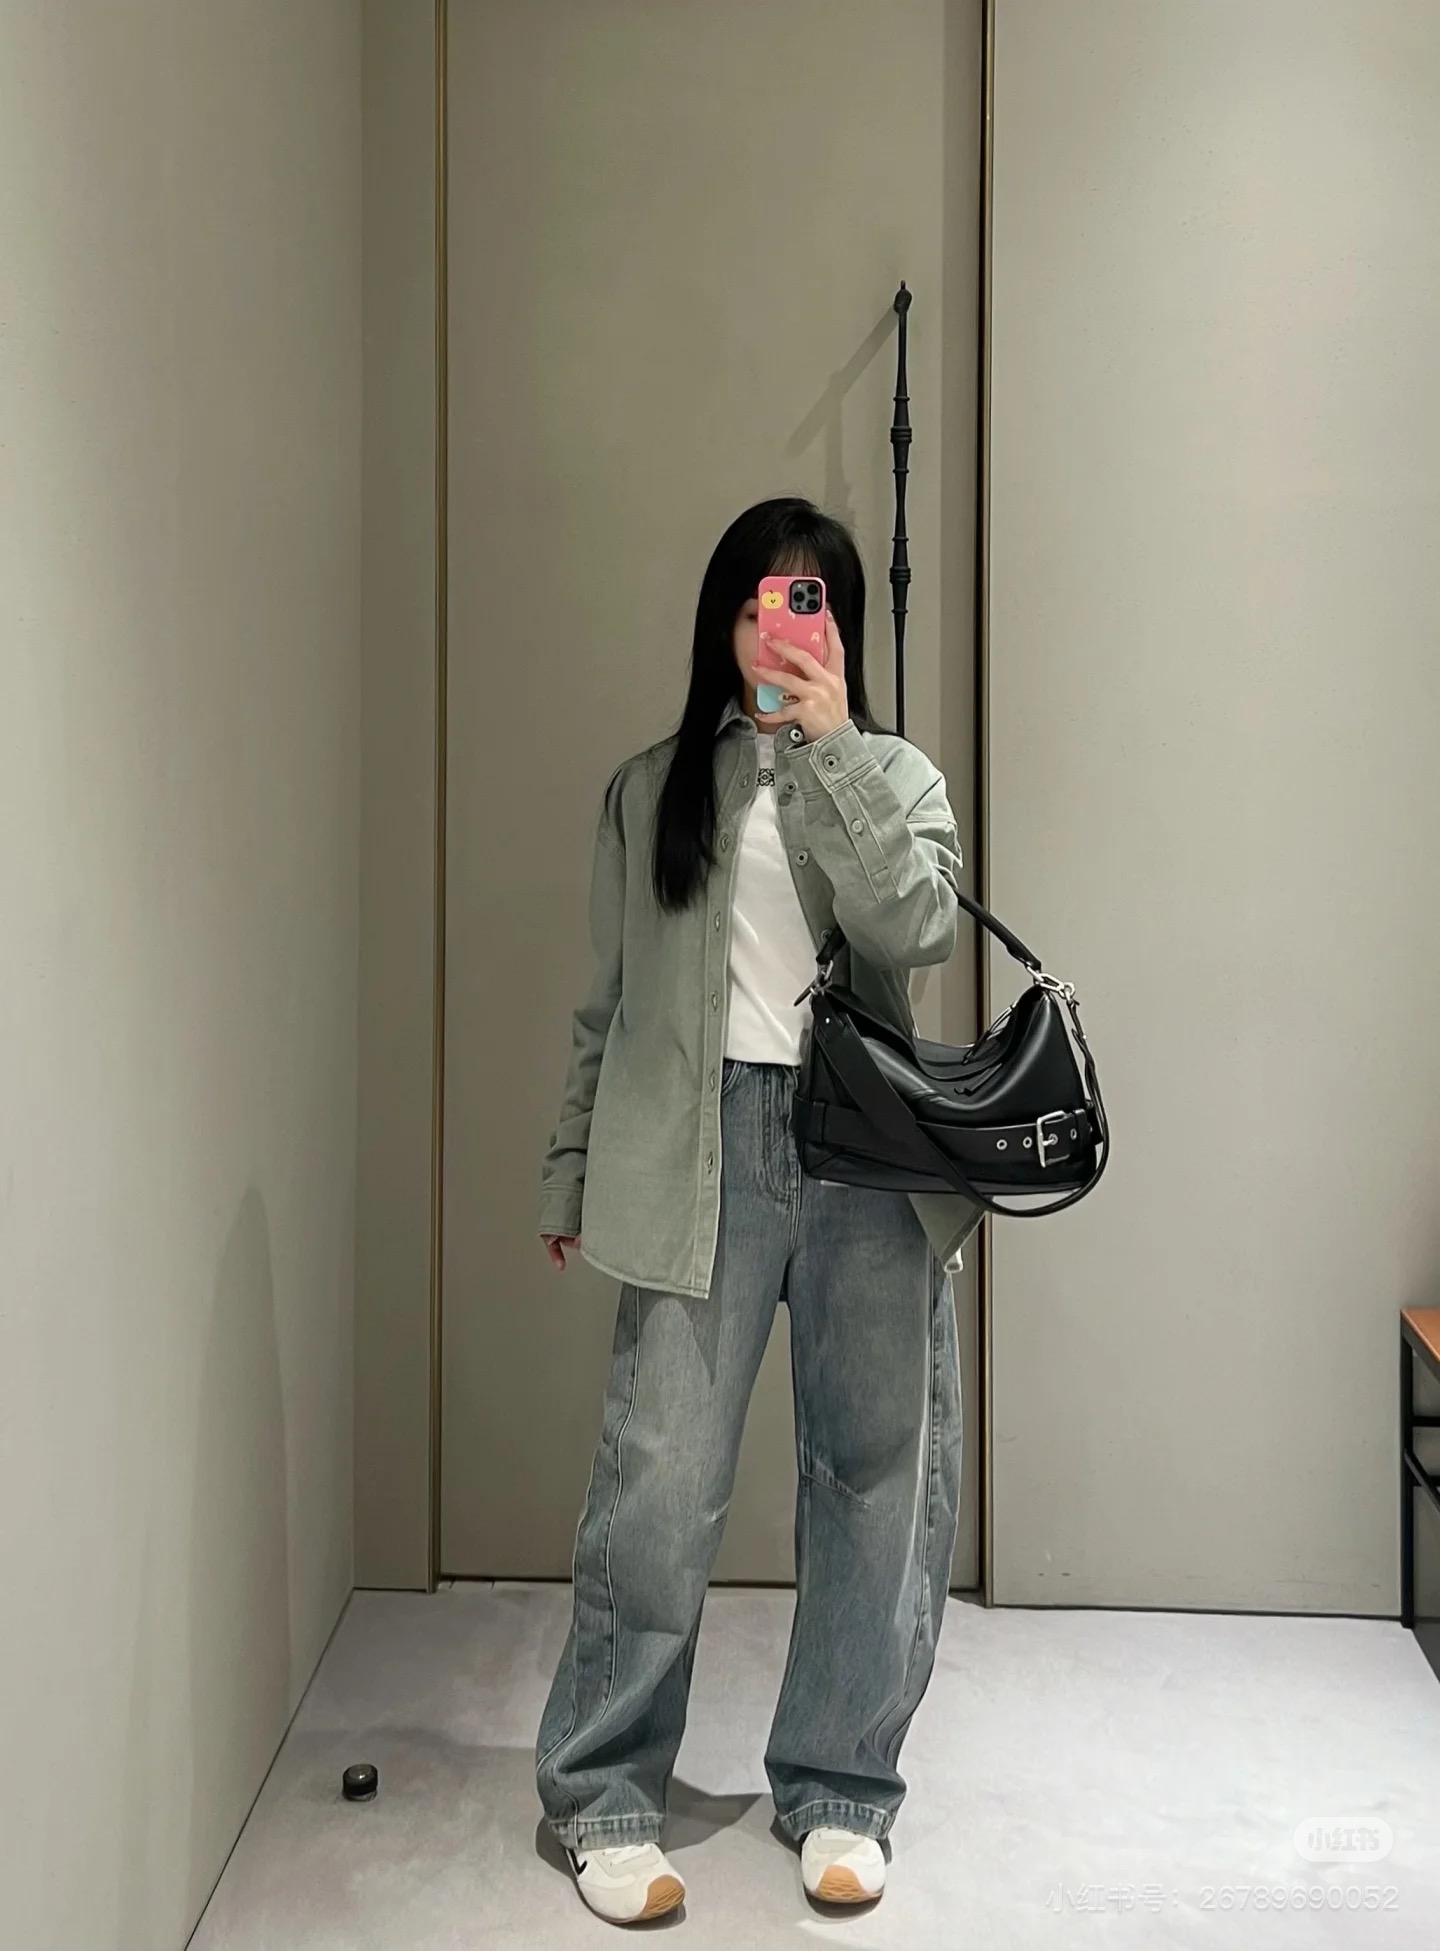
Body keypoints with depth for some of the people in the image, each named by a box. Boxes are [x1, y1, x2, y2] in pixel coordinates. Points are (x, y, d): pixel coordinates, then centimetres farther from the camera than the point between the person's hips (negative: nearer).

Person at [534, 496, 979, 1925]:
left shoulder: (895, 776, 10)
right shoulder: (649, 790, 11)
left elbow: (917, 925, -12)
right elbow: (608, 1003, 12)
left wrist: (831, 745, -14)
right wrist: (571, 1170, 11)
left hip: (867, 1153, 1)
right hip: (699, 1150, 0)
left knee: (877, 1474, 6)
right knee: (658, 1475, -2)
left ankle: (836, 1791, 24)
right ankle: (600, 1795, 16)